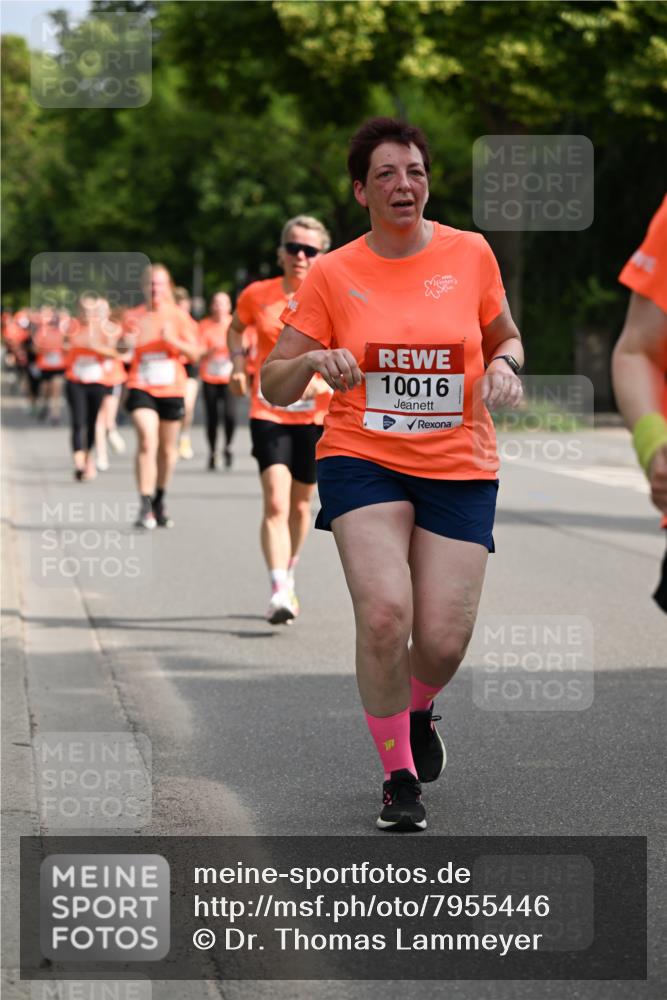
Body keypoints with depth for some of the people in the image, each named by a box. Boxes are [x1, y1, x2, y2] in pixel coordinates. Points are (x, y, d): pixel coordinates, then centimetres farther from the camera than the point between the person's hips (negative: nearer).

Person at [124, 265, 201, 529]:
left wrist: (173, 340, -17)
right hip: (141, 387, -2)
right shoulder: (134, 316, 1)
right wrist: (128, 341, -15)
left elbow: (194, 353, 0)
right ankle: (145, 507, -22)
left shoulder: (178, 316, 2)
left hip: (171, 390, 2)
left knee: (167, 448, 11)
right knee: (147, 441, -20)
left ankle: (159, 500, 33)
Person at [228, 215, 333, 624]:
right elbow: (236, 329, 20)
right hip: (269, 413, -1)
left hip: (316, 415, 1)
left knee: (300, 506, 14)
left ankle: (288, 578, 38)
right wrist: (238, 364, 3)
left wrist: (324, 380, -24)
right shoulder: (257, 295, -2)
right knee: (275, 503, -17)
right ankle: (279, 594, -23)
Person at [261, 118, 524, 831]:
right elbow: (274, 386, 3)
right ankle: (399, 776, -1)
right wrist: (314, 360, -19)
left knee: (443, 640, -7)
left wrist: (504, 365, -6)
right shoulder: (332, 275, -1)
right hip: (362, 458, -1)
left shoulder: (471, 254, 2)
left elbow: (504, 339, 18)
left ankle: (417, 710, 33)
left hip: (460, 469, 1)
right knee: (384, 613, -22)